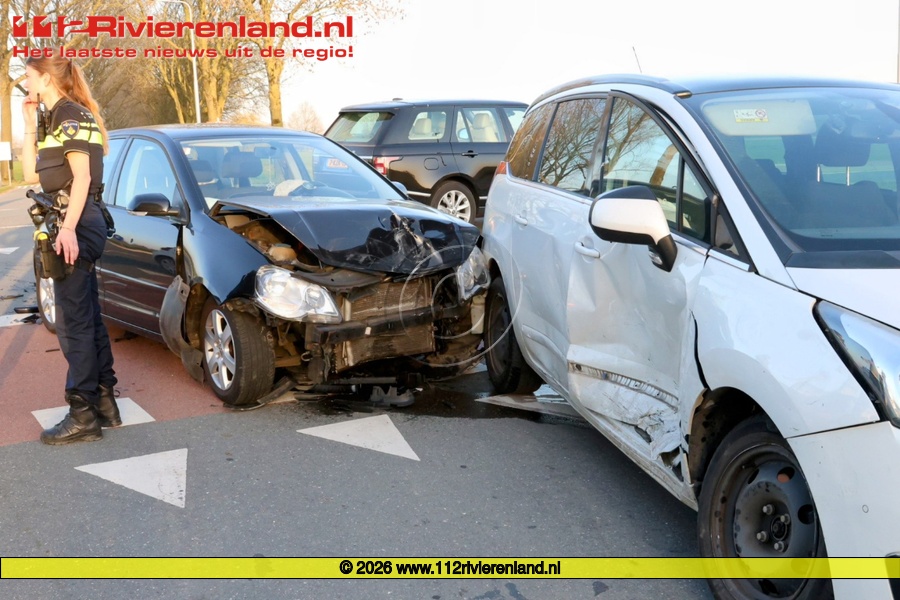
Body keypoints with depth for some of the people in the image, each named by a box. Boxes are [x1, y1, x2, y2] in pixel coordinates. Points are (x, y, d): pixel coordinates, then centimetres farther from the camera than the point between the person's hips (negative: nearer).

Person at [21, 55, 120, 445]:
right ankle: (104, 401, 20)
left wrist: (68, 228, -25)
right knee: (87, 316, 12)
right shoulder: (55, 119, 19)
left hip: (76, 225, -10)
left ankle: (84, 416, -4)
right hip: (75, 224, 10)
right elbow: (32, 174, 16)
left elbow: (82, 177, -19)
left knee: (73, 320, -8)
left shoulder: (71, 115, -10)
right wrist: (30, 127, 10)